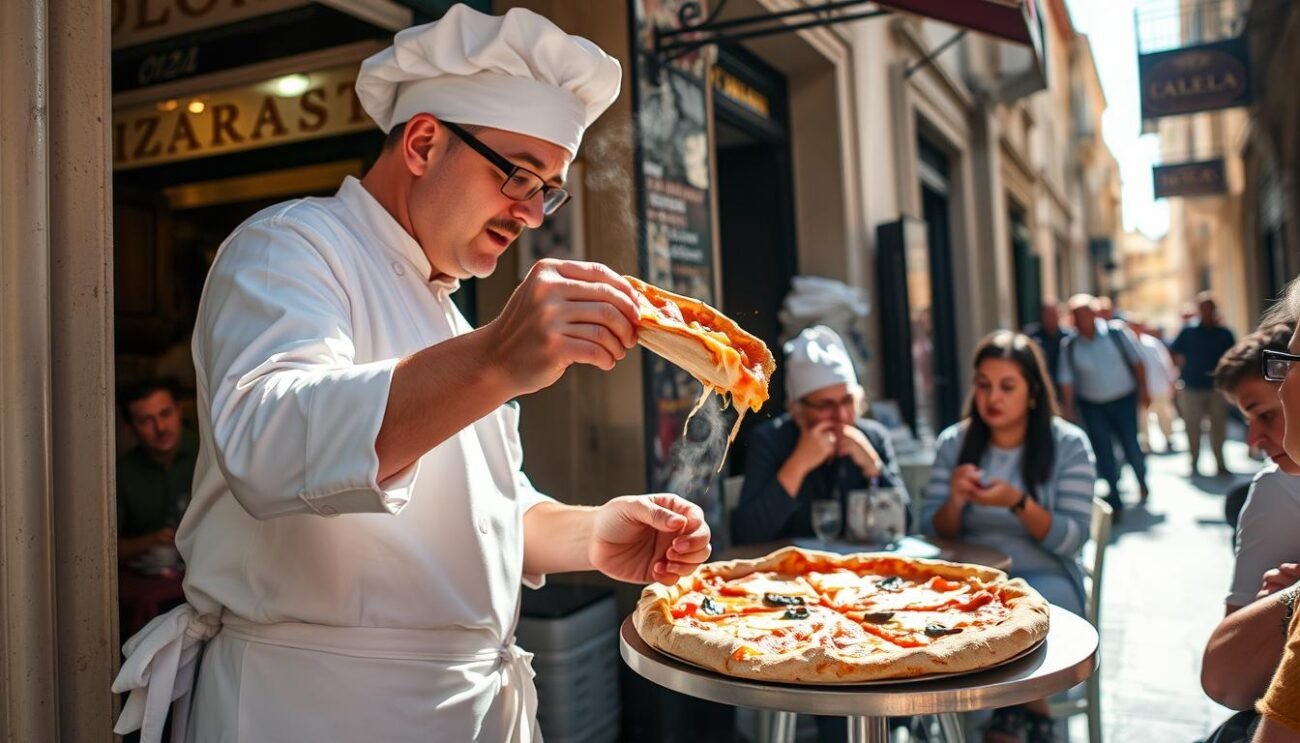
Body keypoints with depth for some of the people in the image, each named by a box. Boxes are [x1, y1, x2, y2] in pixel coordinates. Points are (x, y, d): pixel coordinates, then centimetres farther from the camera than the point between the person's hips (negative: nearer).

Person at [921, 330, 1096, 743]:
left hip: (1046, 580, -2)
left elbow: (1072, 539, -9)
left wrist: (1018, 502, -25)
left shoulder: (1068, 444, -3)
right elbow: (934, 534, 2)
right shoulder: (953, 442, 3)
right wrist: (954, 500, -19)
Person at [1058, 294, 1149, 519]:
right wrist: (1069, 408, -8)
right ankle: (1115, 502, 14)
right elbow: (1067, 380, -4)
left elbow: (1137, 362, 1)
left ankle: (1143, 483, 32)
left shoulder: (1117, 332, -7)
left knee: (1131, 447, 1)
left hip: (1124, 400, -1)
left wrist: (1143, 389, -1)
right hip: (1092, 406, 1)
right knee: (1103, 453, 2)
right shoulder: (1069, 346, -5)